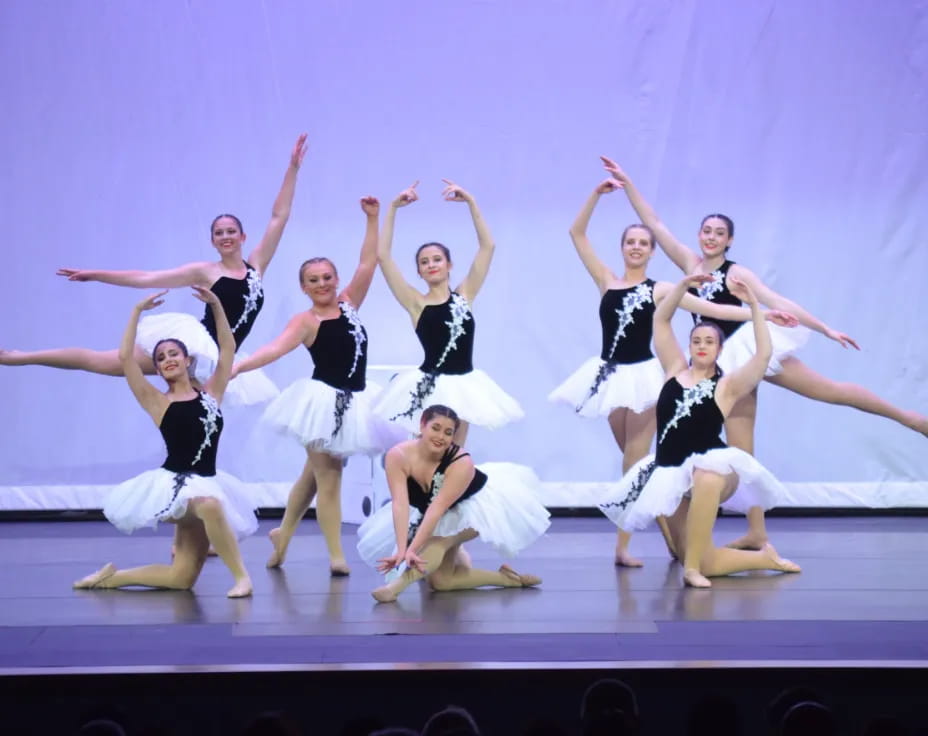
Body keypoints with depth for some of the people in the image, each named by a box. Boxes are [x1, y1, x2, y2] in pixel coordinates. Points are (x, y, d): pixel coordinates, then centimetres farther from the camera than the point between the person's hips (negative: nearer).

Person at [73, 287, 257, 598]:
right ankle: (239, 575, -28)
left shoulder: (210, 394, 10)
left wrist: (216, 305, 4)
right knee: (210, 505, -41)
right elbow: (125, 357, -7)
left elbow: (228, 348, 12)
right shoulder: (158, 402, 1)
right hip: (172, 484, -4)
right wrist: (138, 311, -6)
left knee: (181, 578, -1)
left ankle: (112, 576, 16)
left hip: (206, 485, 4)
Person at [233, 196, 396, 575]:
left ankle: (284, 532, 36)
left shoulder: (348, 304, 7)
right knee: (328, 477, 1)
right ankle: (336, 555, 6)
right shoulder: (305, 321, -9)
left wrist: (373, 218, -4)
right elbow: (275, 348, -22)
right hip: (324, 402, -6)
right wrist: (237, 366, -37)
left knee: (314, 473, 19)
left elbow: (367, 264, 2)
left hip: (353, 402, 6)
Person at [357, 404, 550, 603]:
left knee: (439, 539, -35)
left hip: (476, 506, -4)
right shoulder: (398, 456, -31)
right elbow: (400, 504, -39)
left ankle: (398, 585, -44)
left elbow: (438, 508, -44)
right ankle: (507, 578, 18)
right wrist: (402, 549, -51)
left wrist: (412, 550, -52)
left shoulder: (461, 463, -38)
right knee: (440, 580, 1)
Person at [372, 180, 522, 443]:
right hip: (428, 388, -2)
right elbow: (382, 256, -7)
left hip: (461, 386, 2)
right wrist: (393, 208, -7)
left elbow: (487, 246, 0)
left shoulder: (464, 295, 3)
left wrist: (471, 202, -5)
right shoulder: (416, 303, -2)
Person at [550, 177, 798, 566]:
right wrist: (597, 194, -5)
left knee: (634, 464, -3)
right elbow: (577, 233, 4)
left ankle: (623, 546, -2)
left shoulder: (660, 289, 0)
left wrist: (761, 314, -10)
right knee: (635, 463, 9)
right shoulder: (607, 282, 6)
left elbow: (711, 309, -3)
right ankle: (667, 531, 21)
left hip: (642, 376, -3)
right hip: (612, 376, 3)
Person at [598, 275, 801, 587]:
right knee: (706, 564, -6)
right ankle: (765, 558, 23)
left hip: (711, 468, -3)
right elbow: (660, 320, 9)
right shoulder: (676, 371, 10)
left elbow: (764, 354, -13)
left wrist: (754, 305, -13)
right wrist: (684, 285, -1)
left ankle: (692, 567, -35)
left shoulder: (727, 385, 0)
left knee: (707, 481, -45)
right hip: (671, 473, 4)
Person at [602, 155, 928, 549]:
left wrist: (826, 329, -9)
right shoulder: (690, 264, 7)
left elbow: (778, 302, -5)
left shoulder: (737, 274, -3)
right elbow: (654, 224, 6)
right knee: (741, 452, 2)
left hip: (751, 345, -4)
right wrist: (627, 183, 2)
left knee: (828, 389, -7)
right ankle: (756, 533, 3)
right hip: (727, 362, 4)